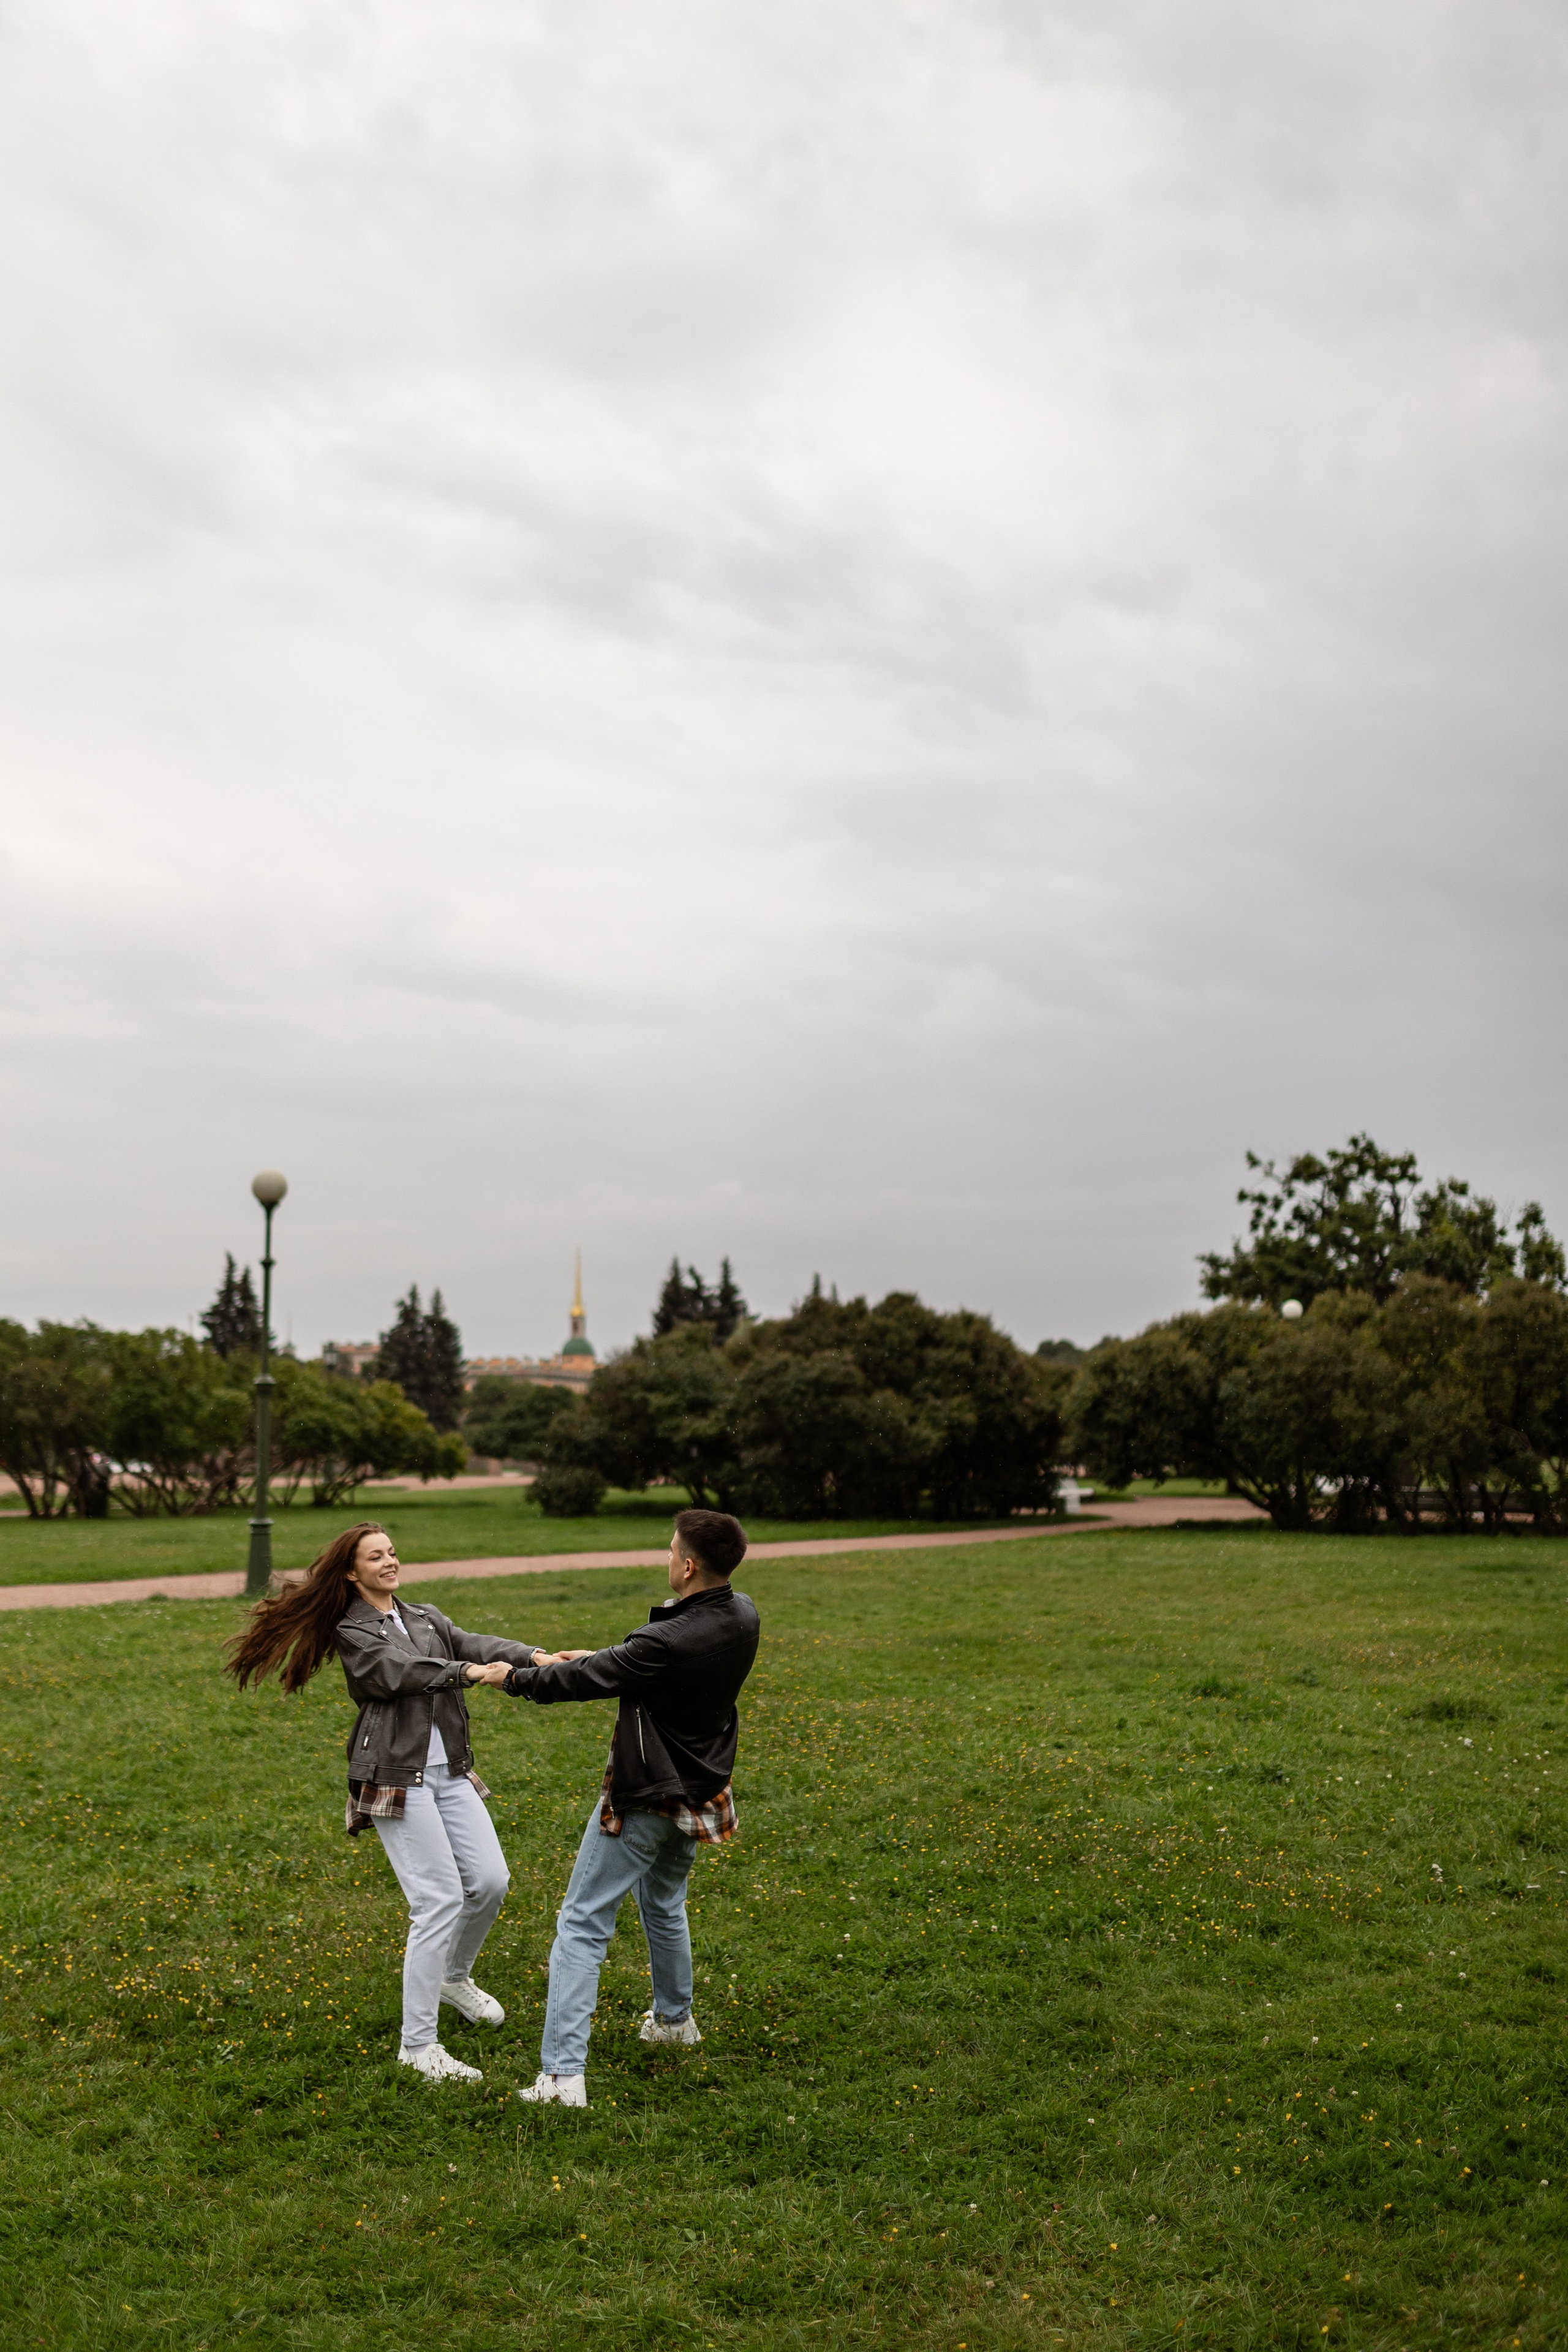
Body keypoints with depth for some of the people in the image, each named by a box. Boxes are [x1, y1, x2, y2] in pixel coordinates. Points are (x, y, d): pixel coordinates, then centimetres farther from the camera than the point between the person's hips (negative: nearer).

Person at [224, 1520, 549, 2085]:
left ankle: (455, 1977, 31)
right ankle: (417, 2045, 0)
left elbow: (473, 1643, -2)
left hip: (450, 1770, 6)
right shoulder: (352, 1633, -1)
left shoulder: (426, 1619, 16)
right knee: (440, 1901, -11)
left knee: (491, 1880, 1)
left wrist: (533, 1656, -21)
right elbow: (401, 1672, -19)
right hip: (397, 1778, -6)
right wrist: (468, 1672, -32)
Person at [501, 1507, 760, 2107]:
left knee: (582, 1925, -1)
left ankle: (563, 2073, -6)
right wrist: (597, 1656, 13)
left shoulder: (668, 1642, -32)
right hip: (701, 1792, 8)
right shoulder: (742, 1618, -8)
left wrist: (514, 1678, -5)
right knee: (664, 1904, 31)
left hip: (644, 1799, -8)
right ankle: (674, 2017, 50)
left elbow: (583, 1681, -21)